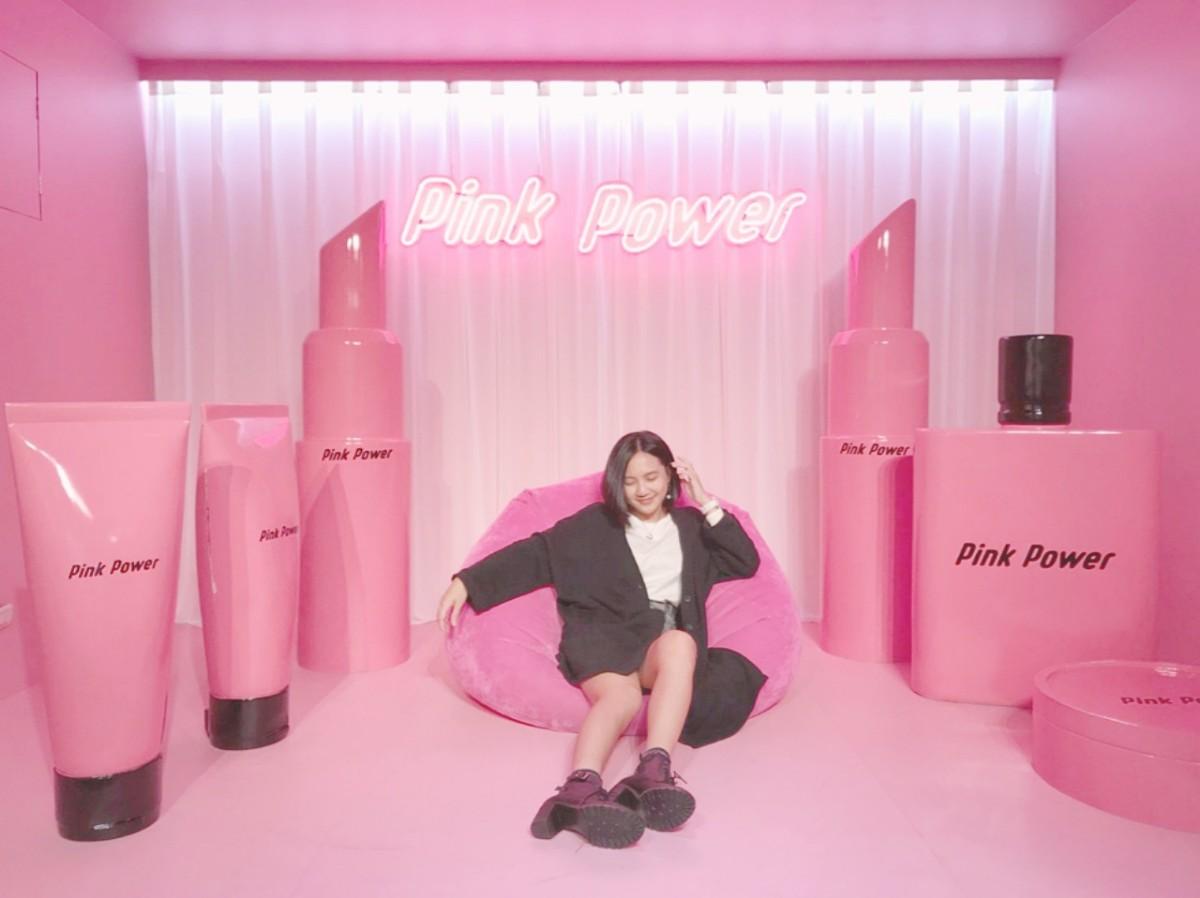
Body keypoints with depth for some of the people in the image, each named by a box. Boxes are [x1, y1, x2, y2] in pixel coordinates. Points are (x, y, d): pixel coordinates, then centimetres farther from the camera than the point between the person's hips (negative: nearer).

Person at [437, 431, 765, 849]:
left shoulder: (690, 526, 24)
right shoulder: (596, 522, 17)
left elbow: (746, 564, 15)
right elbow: (535, 554, 9)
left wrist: (706, 504, 10)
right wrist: (468, 581, -2)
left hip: (666, 637, 2)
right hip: (605, 632, -1)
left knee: (680, 641, -37)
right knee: (621, 694, -36)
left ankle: (654, 770, -52)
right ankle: (581, 789, -62)